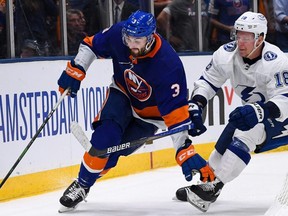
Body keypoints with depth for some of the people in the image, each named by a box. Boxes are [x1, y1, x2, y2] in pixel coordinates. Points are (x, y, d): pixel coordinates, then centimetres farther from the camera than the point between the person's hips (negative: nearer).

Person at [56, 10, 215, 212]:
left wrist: (184, 150, -40)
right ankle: (81, 184, -3)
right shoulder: (118, 34, -25)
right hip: (122, 94, 2)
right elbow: (91, 45, -4)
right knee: (105, 136, -21)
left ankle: (85, 186, 10)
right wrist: (75, 70, -13)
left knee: (110, 149, -12)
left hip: (150, 112, -2)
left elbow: (175, 112, -37)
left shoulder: (168, 65, -37)